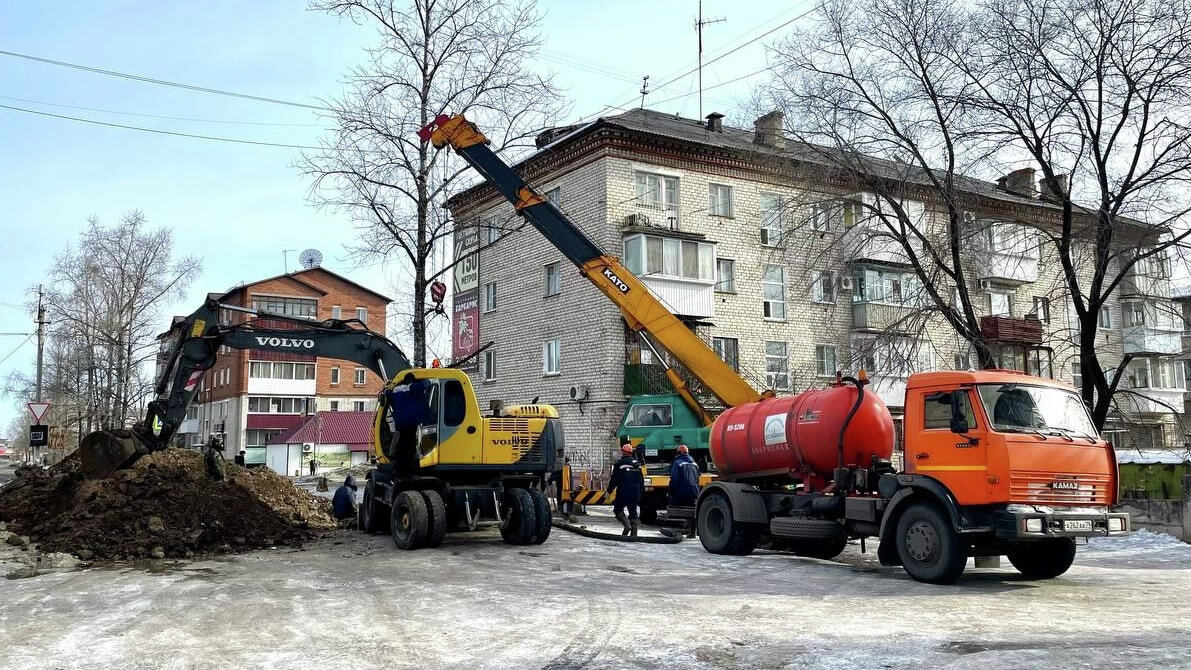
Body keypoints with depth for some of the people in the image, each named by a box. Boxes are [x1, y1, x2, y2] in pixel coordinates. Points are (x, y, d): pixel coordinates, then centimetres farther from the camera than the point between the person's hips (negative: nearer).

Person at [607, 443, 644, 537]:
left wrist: (609, 491, 1)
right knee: (633, 513, 9)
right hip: (636, 493, 5)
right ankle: (634, 533, 5)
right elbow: (641, 479, 15)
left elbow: (614, 479, -7)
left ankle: (626, 523, -14)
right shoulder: (637, 463, 10)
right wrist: (642, 492, 22)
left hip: (623, 493, -5)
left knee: (617, 509, 10)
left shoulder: (619, 464, -6)